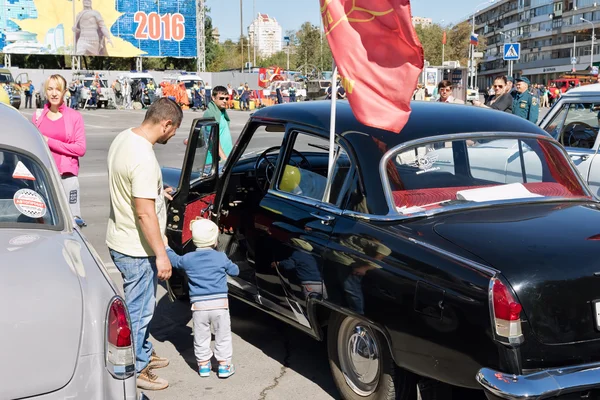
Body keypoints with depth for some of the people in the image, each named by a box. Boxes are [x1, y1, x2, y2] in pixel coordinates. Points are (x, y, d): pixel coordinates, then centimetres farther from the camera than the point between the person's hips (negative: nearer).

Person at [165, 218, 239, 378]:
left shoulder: (188, 259, 2)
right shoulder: (221, 258, -2)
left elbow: (174, 260, 21)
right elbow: (234, 271, 11)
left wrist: (166, 247, 39)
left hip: (198, 305, 1)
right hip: (220, 304, -1)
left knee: (201, 336, 14)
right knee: (223, 335, 10)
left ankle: (203, 364, 21)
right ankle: (224, 365, 13)